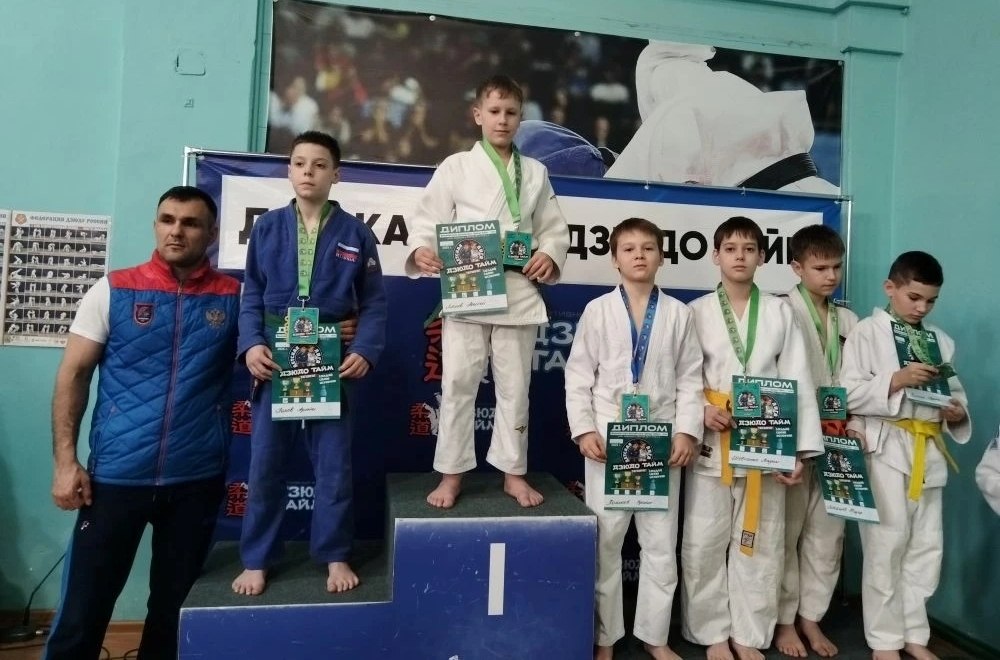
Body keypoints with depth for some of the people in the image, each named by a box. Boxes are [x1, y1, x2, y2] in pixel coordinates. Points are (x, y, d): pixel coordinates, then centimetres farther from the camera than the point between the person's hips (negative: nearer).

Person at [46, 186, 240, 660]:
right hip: (116, 474, 0)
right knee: (83, 609, 8)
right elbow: (73, 376, 1)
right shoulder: (113, 290, 1)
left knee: (173, 605, 16)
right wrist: (65, 461, -5)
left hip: (198, 478, 1)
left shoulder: (235, 297, 1)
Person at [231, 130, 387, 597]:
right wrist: (251, 344, -10)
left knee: (334, 465, 8)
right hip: (274, 361, 1)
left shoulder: (356, 234, 2)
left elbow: (374, 303, 2)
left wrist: (365, 350, -13)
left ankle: (335, 556, 25)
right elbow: (251, 296, 6)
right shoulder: (267, 228, 5)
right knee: (264, 466, 9)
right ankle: (256, 560, 26)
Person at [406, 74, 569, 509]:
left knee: (514, 385, 9)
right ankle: (451, 474, 15)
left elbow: (554, 229, 13)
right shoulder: (456, 167, 4)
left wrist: (549, 256, -7)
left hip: (519, 292, 3)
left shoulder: (535, 172, 13)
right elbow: (428, 222, -1)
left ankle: (514, 472, 22)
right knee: (458, 383, 0)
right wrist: (422, 251, -21)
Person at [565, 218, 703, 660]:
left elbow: (690, 378, 3)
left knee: (661, 543, 11)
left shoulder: (678, 313, 5)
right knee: (604, 543, 8)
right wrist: (584, 429, -10)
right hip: (608, 439, -1)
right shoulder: (598, 310, 1)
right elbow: (578, 375, 0)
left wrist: (687, 431, -7)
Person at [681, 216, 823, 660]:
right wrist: (701, 410, -18)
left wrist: (799, 449, -5)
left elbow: (798, 382, 1)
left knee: (761, 544, 9)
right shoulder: (697, 312, 2)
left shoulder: (780, 312, 4)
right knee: (704, 544, 3)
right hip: (711, 443, -1)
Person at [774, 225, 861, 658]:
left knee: (828, 532, 12)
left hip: (835, 441, 6)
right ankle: (784, 620, 19)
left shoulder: (848, 320, 13)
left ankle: (811, 618, 26)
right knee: (786, 532, 5)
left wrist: (855, 425, -5)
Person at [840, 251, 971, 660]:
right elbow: (849, 393, -11)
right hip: (885, 449, -6)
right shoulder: (868, 332, -4)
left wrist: (958, 412, -3)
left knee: (927, 545, 12)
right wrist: (897, 380, -21)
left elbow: (954, 391, 18)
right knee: (887, 544, 0)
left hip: (928, 450, 6)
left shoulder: (940, 340, 13)